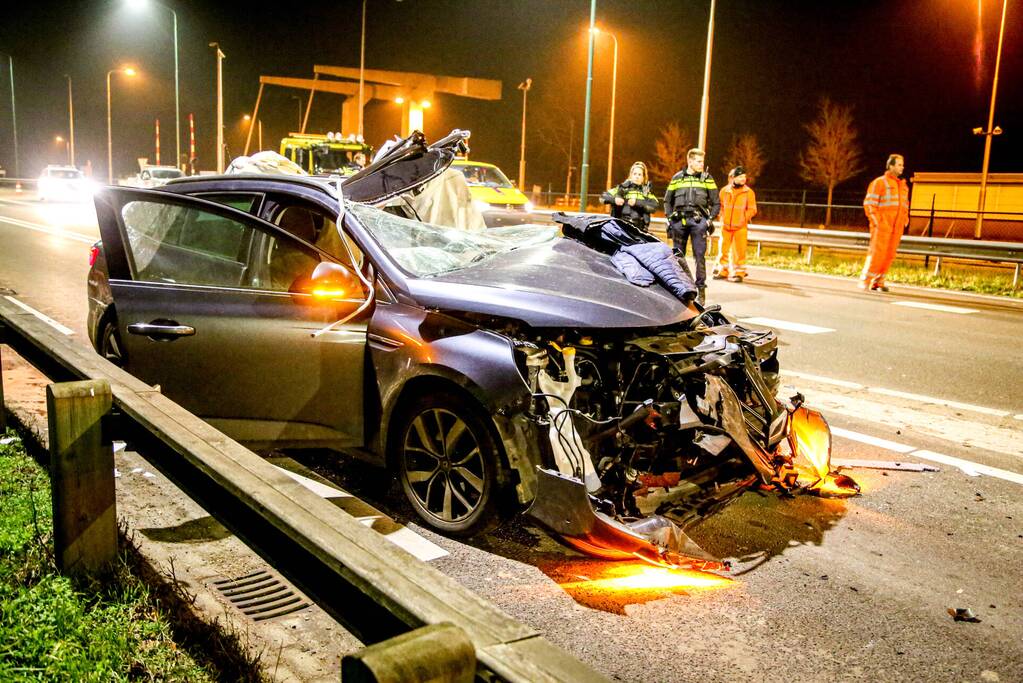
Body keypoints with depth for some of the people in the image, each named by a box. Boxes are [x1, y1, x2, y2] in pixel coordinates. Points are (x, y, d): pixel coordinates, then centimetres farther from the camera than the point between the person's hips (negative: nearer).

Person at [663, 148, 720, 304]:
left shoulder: (707, 179, 8)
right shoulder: (677, 178, 10)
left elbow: (716, 203, 9)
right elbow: (667, 200, 17)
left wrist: (710, 219, -2)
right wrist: (670, 218, 6)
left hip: (698, 221, -1)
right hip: (679, 221, 1)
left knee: (700, 255, -6)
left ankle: (701, 288, -2)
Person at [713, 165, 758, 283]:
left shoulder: (748, 192, 0)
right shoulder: (724, 190, 3)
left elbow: (752, 210, 1)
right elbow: (720, 207, 12)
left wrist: (743, 219, -9)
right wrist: (722, 219, 4)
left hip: (740, 227, -2)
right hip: (726, 226, 2)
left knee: (739, 251, -1)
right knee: (723, 249, 7)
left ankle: (738, 273, 8)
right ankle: (722, 272, 20)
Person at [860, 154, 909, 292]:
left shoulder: (903, 185, 19)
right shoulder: (879, 182, -2)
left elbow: (905, 204, 29)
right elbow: (869, 203, -7)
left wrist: (905, 219, 15)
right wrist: (876, 221, -13)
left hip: (896, 228, 6)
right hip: (882, 226, -6)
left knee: (890, 254, 4)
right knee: (876, 253, -9)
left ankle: (879, 281, 11)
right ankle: (865, 281, -4)